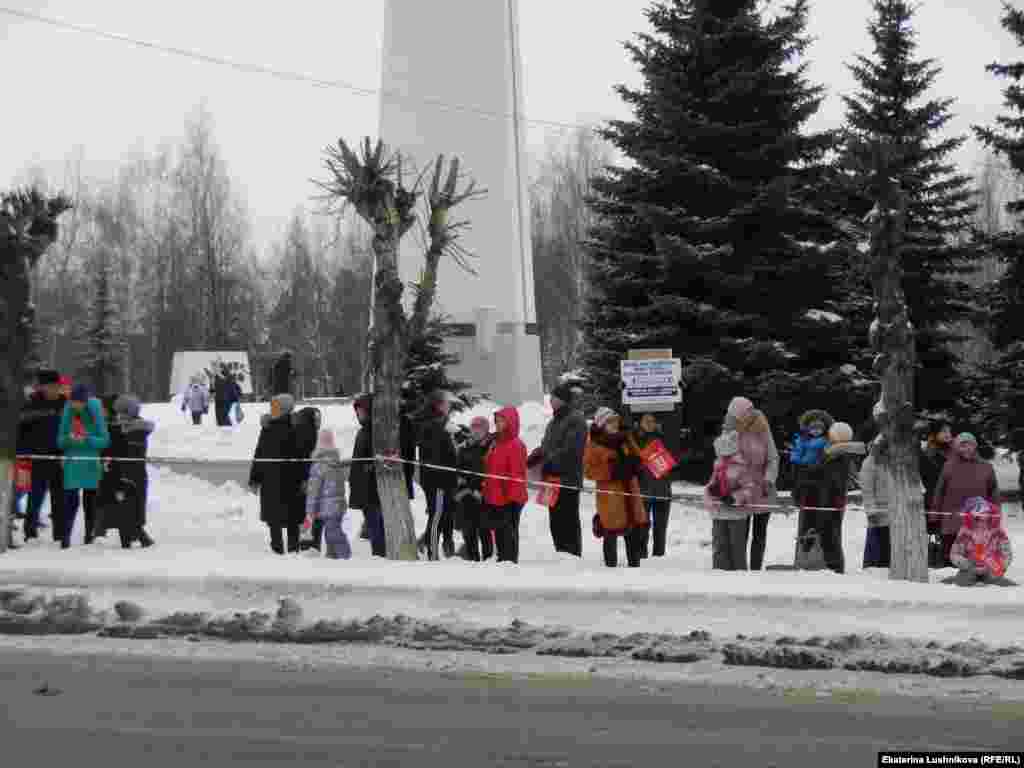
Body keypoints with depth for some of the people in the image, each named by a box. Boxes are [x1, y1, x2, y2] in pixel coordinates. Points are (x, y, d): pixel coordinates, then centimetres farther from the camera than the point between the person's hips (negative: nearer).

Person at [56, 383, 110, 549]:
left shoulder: (95, 413, -7)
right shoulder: (68, 413, 0)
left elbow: (104, 440, -7)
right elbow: (60, 440, 4)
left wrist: (87, 439, -22)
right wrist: (69, 439, -17)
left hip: (91, 463, -1)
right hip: (72, 462, 1)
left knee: (90, 500, 10)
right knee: (70, 499, -9)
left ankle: (89, 534, 22)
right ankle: (65, 535, -10)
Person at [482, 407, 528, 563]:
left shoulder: (515, 445, -14)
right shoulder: (495, 443, 14)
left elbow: (517, 474, -17)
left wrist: (513, 496, -18)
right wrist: (486, 491, 19)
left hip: (509, 499, -9)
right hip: (494, 498, 9)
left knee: (509, 531, -3)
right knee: (498, 531, 16)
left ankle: (510, 559, 2)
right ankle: (502, 558, 25)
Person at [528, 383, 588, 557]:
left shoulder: (576, 419, -8)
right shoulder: (554, 421, 21)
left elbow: (570, 449, -18)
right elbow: (545, 447, 23)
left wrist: (547, 463, -22)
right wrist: (529, 461, 6)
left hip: (568, 478, -9)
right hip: (554, 478, 9)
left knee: (569, 519, -8)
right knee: (555, 520, 11)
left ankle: (573, 555, -6)